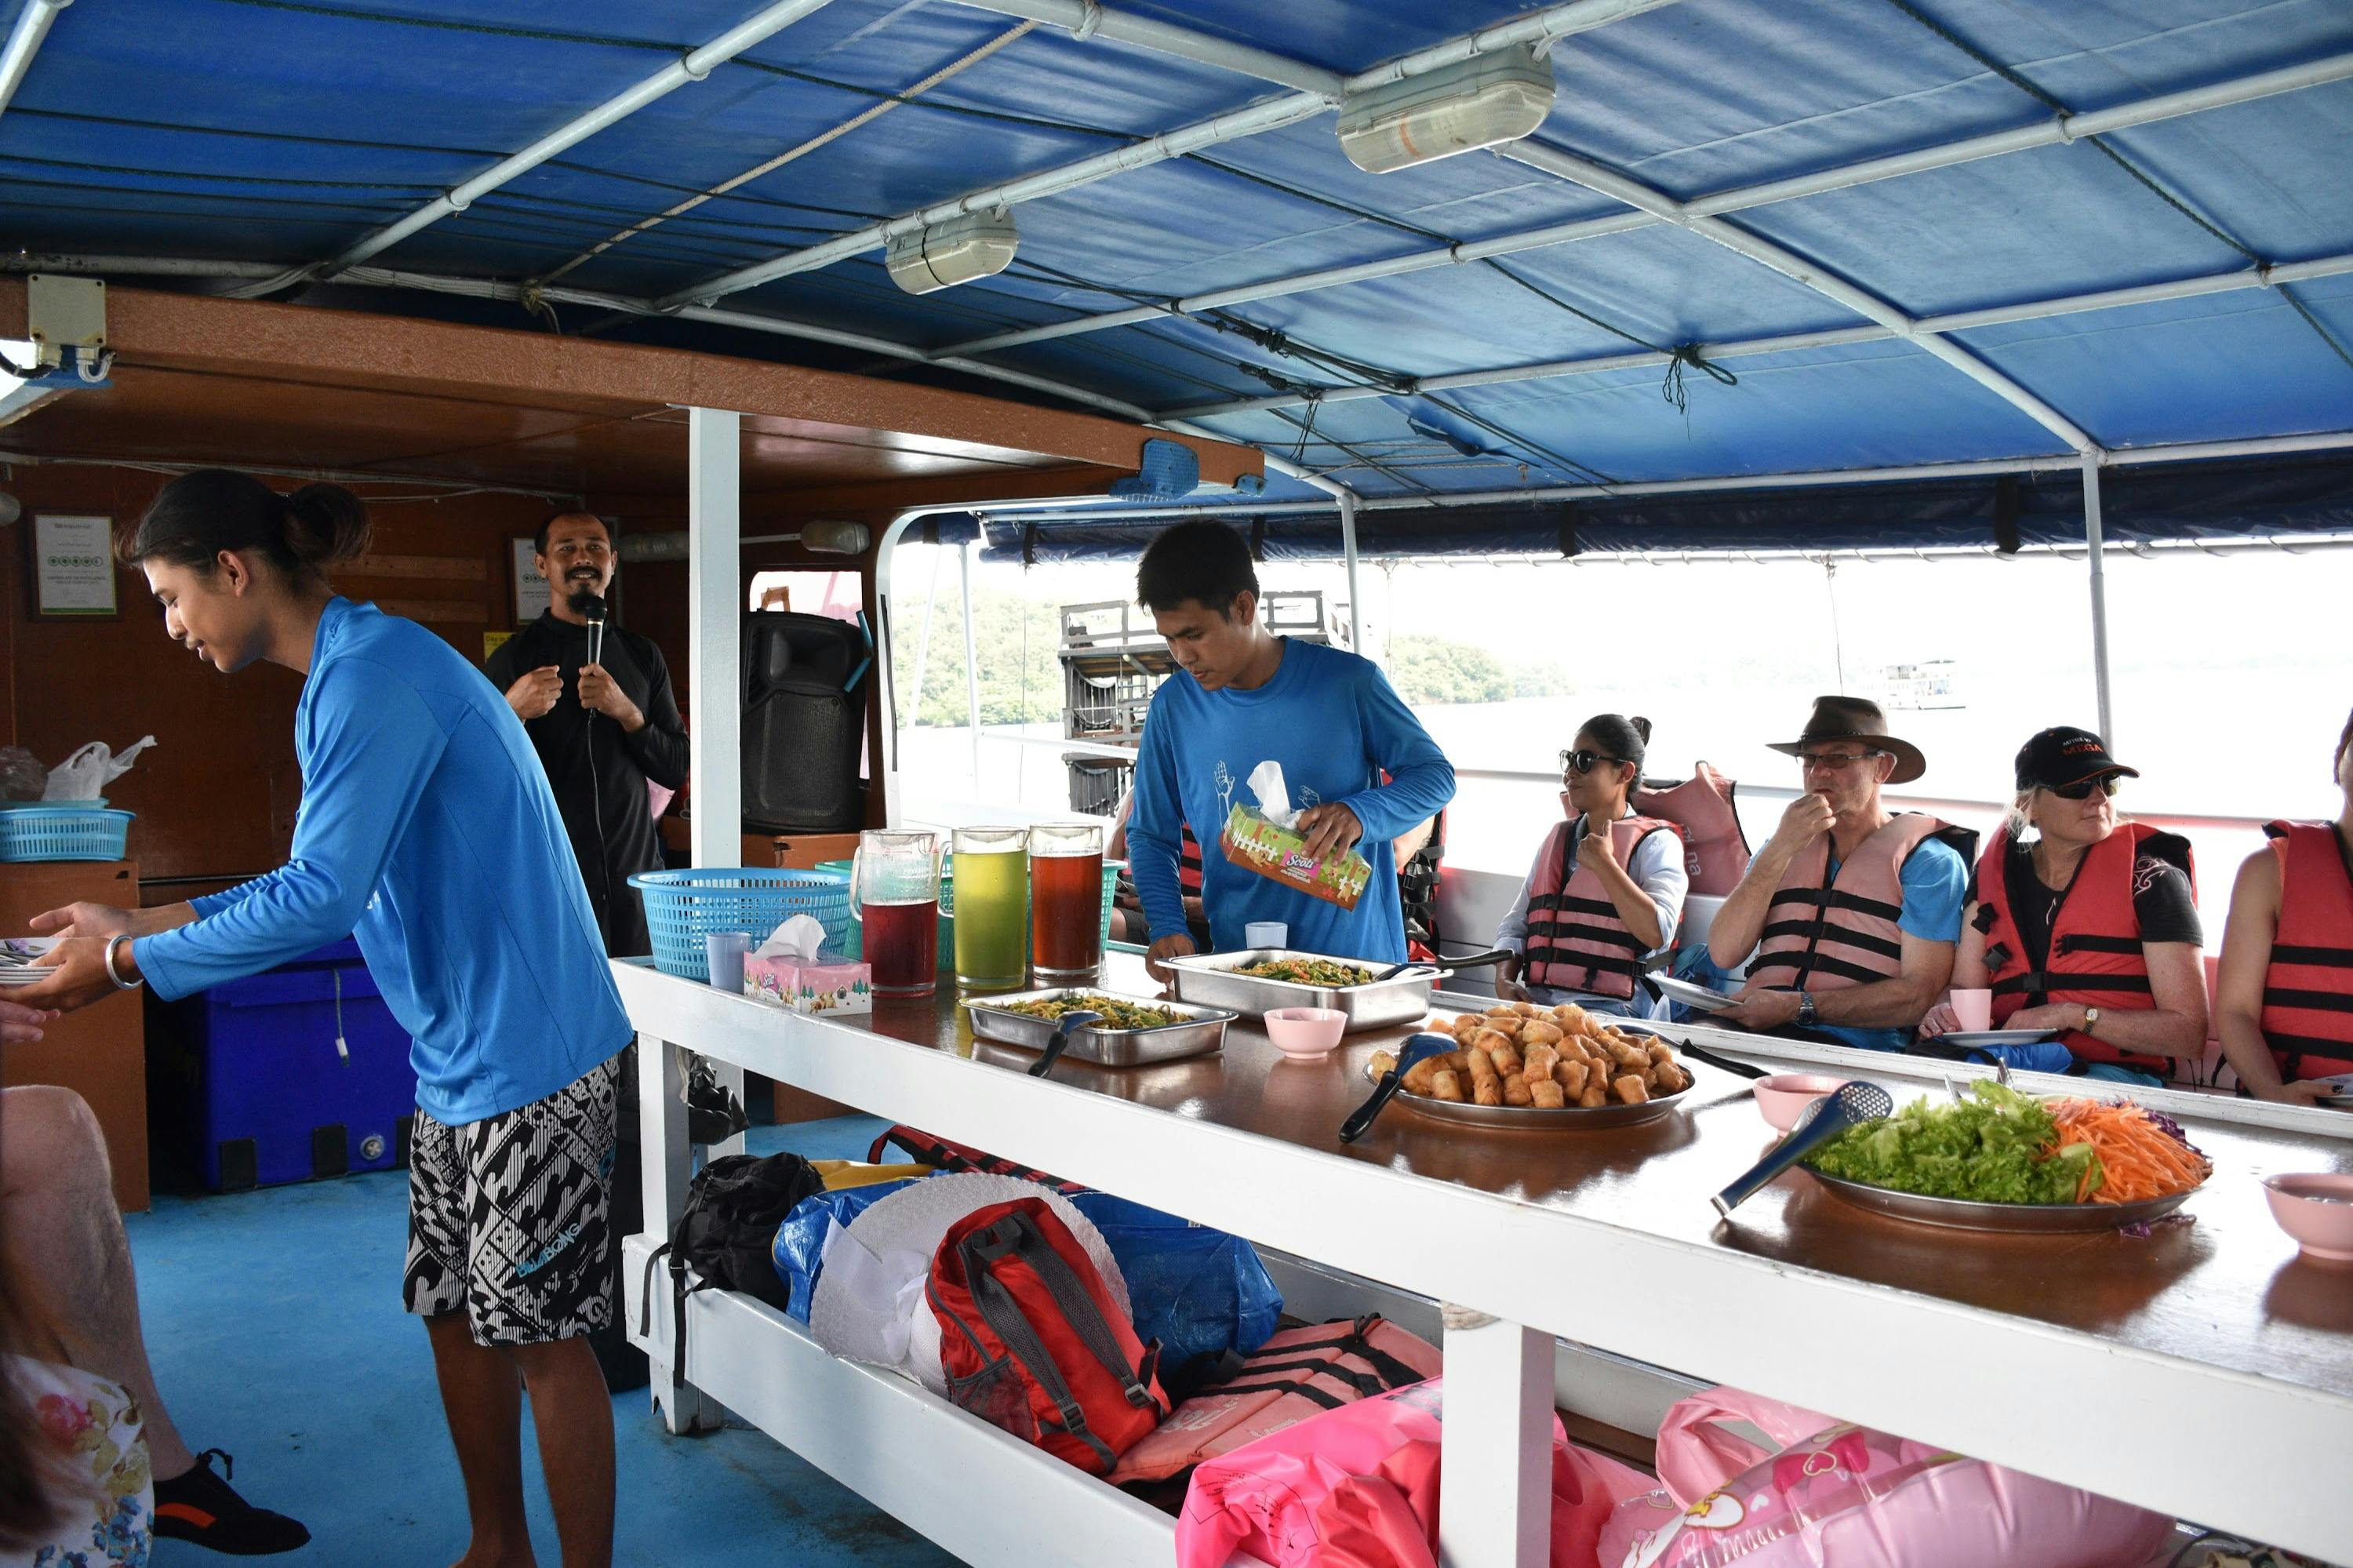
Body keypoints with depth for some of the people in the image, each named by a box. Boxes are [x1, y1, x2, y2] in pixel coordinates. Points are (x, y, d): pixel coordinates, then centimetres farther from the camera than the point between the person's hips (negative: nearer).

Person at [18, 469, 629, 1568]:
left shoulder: (373, 674, -19)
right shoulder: (346, 675, 14)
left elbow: (323, 897, -24)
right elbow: (336, 879, 18)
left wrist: (131, 963, -13)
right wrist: (151, 922, 13)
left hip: (526, 1057, -10)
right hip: (460, 1059, 10)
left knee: (541, 1334, 2)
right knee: (455, 1311, 18)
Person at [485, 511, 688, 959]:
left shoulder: (642, 656, 12)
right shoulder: (515, 657, 1)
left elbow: (677, 770, 8)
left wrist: (626, 712, -8)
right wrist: (511, 713, -20)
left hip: (635, 876, 3)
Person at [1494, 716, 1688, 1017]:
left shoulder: (1655, 843, 3)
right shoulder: (1557, 838, 22)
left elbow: (1657, 934, -15)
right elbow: (1515, 926, 19)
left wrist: (1603, 863, -8)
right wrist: (1504, 980, -1)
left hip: (1607, 1007, -5)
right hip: (1535, 1001, 5)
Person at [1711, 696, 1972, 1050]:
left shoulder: (1929, 860, 7)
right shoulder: (1786, 844, 21)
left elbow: (1919, 994, -5)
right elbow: (1724, 955, 6)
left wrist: (1797, 1006, -15)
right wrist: (1780, 850, -2)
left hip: (1856, 1045, -4)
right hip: (1749, 1026, 5)